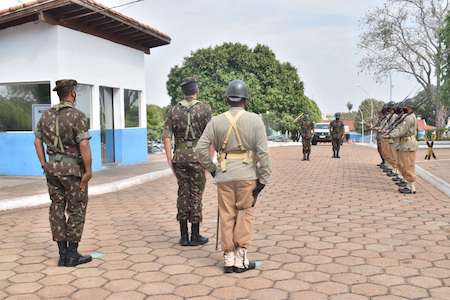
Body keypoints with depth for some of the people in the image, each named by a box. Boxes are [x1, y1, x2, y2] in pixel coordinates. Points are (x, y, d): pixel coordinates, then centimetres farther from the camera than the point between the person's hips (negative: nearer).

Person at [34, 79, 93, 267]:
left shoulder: (47, 115, 6)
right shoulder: (77, 116, -16)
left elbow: (37, 141, 10)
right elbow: (84, 145, -23)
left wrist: (44, 165, 12)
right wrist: (88, 171, -17)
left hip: (53, 168, 6)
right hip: (73, 169, -6)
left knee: (57, 209, 8)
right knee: (76, 210, 3)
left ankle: (63, 254, 11)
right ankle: (72, 254, 5)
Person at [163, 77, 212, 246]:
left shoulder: (174, 110, 5)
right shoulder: (204, 108, -5)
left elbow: (166, 136, 0)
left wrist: (170, 161, 4)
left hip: (179, 156, 3)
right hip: (197, 156, -3)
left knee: (183, 194, 9)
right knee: (196, 194, 2)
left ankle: (184, 236, 11)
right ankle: (195, 236, 8)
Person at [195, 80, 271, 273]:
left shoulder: (216, 121, 1)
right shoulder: (255, 120, -4)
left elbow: (201, 149, -2)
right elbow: (262, 152, -9)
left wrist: (212, 169, 11)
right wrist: (263, 179, -5)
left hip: (224, 176, 2)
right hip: (247, 175, -2)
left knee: (227, 216, 11)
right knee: (246, 213, 11)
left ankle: (229, 259, 15)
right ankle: (240, 258, 9)